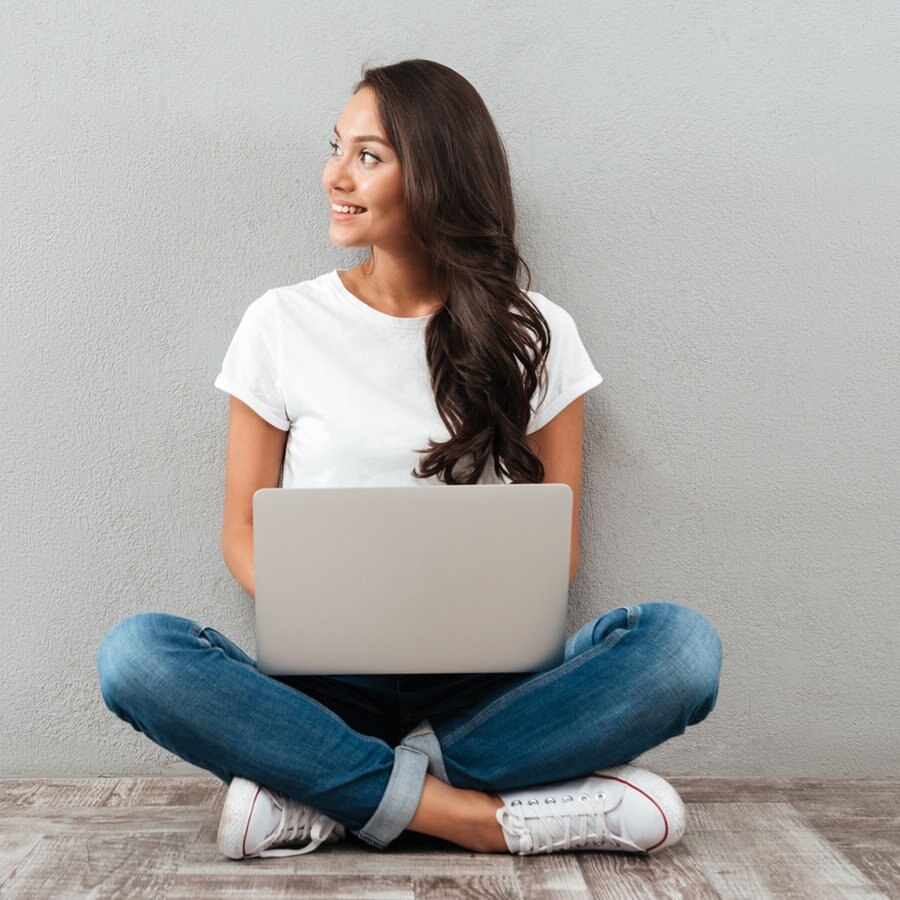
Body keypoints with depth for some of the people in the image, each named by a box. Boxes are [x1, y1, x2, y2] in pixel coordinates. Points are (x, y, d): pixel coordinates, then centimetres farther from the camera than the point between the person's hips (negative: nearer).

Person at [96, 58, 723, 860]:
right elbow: (243, 532, 6)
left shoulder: (532, 334, 4)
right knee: (136, 652, -27)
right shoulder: (283, 324, 4)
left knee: (681, 643, -26)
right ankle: (488, 816, -23)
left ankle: (325, 793, -20)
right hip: (326, 686, 0)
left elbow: (560, 540, 5)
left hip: (486, 689, 1)